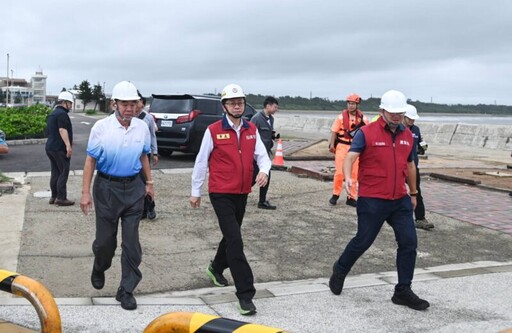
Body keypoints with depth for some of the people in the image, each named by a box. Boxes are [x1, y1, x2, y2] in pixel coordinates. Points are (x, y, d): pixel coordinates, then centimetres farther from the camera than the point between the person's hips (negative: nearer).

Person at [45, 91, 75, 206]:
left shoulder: (52, 114, 20)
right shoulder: (62, 114, -12)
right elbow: (62, 130, -24)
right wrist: (68, 145, -30)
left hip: (50, 147, 10)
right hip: (60, 148, -10)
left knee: (55, 172, 13)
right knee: (63, 172, -5)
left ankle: (54, 196, 17)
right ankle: (61, 198, -6)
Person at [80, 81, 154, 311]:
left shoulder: (142, 127, -1)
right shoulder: (101, 127, -9)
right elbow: (90, 161, -6)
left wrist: (149, 183, 16)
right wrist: (86, 192, -8)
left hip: (134, 188, 2)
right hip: (107, 187, -2)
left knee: (131, 241, 2)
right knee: (105, 239, 8)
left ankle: (126, 290, 14)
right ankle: (99, 270, 42)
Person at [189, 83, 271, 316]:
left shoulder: (252, 130, 5)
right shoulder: (213, 131, -9)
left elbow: (262, 155, 5)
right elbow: (201, 162, -2)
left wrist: (264, 170, -19)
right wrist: (195, 191, 2)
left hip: (242, 193, 6)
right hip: (221, 194, -6)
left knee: (231, 235, 21)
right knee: (235, 240, -12)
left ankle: (216, 268, 48)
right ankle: (245, 294, -7)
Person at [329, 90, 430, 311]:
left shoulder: (407, 136, 9)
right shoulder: (366, 133, -9)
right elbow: (350, 157, -19)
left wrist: (413, 193, 27)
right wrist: (348, 177, -39)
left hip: (400, 200, 5)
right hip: (372, 201, -5)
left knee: (409, 242, 2)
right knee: (362, 242, 4)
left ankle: (403, 291, 15)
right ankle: (340, 270, 32)